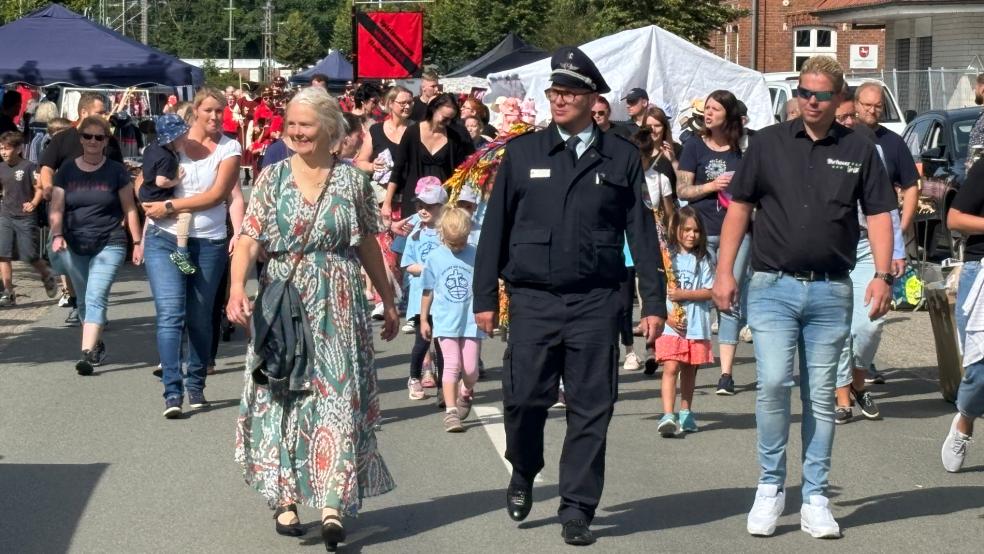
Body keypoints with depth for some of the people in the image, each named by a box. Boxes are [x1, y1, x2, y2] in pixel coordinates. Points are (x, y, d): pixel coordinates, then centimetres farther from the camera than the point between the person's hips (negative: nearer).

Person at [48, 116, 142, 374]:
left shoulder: (116, 171, 1)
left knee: (96, 298, -16)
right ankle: (97, 344, 31)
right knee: (84, 300, 13)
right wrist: (57, 235, -14)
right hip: (74, 247, 3)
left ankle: (87, 353, -22)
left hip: (109, 245, -3)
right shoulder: (67, 171, 6)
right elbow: (56, 208, 3)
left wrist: (137, 242, 2)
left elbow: (129, 209, 5)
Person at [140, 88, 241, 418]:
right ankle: (173, 392, -12)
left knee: (199, 318, 10)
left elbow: (217, 194, -10)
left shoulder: (229, 149, 1)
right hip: (165, 239, 0)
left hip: (208, 242, 0)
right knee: (170, 314, -10)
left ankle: (196, 386, 23)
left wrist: (171, 206, -13)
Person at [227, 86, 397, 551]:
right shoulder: (272, 178, 1)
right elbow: (249, 239, -6)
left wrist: (388, 302, 13)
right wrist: (237, 288, -23)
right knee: (282, 397, 4)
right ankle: (286, 498, 12)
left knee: (337, 396, -4)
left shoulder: (351, 181, 2)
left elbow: (368, 246, 9)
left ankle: (332, 503, -5)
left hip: (337, 308, 0)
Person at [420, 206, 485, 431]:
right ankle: (451, 411, -7)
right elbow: (428, 292, 8)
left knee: (470, 369, 3)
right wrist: (424, 320, 11)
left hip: (471, 321, 1)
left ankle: (466, 394, 35)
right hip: (446, 321, -1)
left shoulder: (476, 256, -2)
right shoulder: (435, 258, 0)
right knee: (451, 365, -8)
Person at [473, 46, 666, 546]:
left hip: (595, 302, 0)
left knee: (591, 409, 1)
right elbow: (495, 228, 7)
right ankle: (523, 474, 27)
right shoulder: (522, 152, 6)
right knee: (524, 398, -2)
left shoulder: (620, 157, 6)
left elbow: (642, 232, 6)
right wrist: (485, 297, 4)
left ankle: (577, 510, 11)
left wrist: (654, 301, 2)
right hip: (532, 299, 0)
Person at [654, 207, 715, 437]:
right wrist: (667, 316, -12)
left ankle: (685, 413, 25)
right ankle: (668, 416, -20)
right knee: (671, 368, -13)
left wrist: (683, 294, -13)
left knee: (689, 369, 12)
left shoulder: (703, 260, 5)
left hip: (696, 325, 2)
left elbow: (709, 291, 0)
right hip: (670, 325, -2)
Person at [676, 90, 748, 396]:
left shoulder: (741, 149, 8)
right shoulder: (695, 145, 3)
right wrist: (711, 186, -14)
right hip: (703, 232, -1)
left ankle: (726, 372, -2)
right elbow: (682, 190, 0)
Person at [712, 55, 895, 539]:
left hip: (830, 290, 1)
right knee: (773, 383, -14)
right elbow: (739, 207, 7)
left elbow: (879, 214, 7)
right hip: (773, 286, -1)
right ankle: (770, 487, 3)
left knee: (821, 397, 6)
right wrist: (724, 271, 1)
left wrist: (882, 274, -5)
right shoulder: (768, 143, 4)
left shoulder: (859, 150, 6)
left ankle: (815, 499, 14)